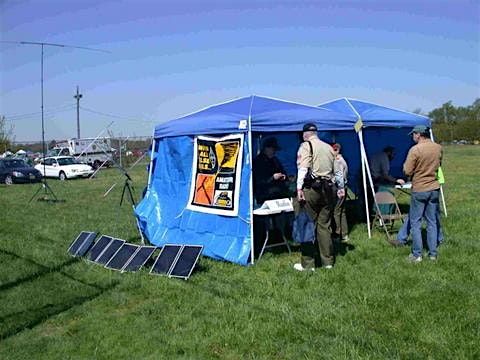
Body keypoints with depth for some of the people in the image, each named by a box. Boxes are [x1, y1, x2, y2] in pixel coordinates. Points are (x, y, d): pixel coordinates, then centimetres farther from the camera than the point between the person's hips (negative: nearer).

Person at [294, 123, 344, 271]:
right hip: (328, 189, 6)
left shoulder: (306, 146, -2)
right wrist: (341, 187, 28)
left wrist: (299, 188, -19)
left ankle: (308, 264, 3)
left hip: (312, 188, -6)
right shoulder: (329, 147, 16)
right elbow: (338, 170, 18)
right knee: (324, 225, 12)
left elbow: (303, 168, -15)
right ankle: (328, 261, 15)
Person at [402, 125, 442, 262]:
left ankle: (417, 254, 6)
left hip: (419, 190, -5)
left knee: (415, 222, 4)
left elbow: (407, 171, -15)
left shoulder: (415, 150, -16)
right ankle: (433, 253, 18)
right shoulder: (438, 148, 3)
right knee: (432, 222, 13)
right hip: (434, 189, 6)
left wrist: (405, 164, 4)